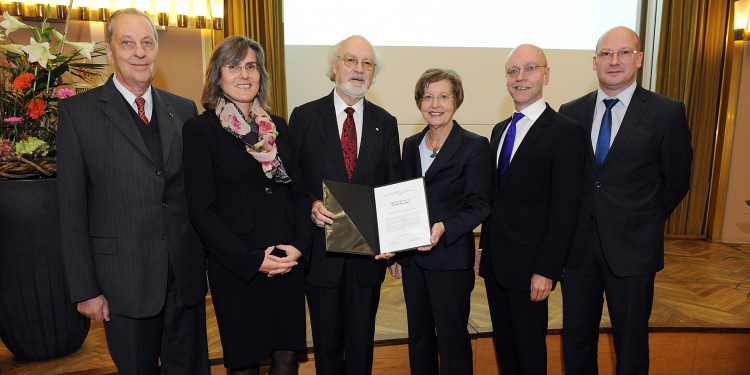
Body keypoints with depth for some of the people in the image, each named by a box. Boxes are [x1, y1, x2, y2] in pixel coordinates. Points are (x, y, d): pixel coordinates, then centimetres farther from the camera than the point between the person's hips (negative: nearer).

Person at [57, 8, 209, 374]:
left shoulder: (184, 109, 6)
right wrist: (84, 289, -4)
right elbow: (72, 209, -3)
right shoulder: (78, 111, -2)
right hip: (125, 278, -2)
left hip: (187, 274, 3)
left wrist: (209, 256, 6)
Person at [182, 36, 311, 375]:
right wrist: (252, 259, -14)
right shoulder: (199, 129, -4)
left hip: (288, 262, 4)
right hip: (236, 268, -4)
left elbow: (298, 192, 9)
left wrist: (299, 244, -7)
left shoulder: (277, 127, 10)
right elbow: (201, 209, -8)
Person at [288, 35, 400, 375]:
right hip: (321, 250, -1)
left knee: (362, 343, 17)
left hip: (370, 251, 2)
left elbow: (393, 187, 3)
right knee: (327, 343, 17)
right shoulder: (304, 116, -2)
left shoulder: (385, 123, 4)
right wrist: (311, 205, -20)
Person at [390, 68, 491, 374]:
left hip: (451, 258, -5)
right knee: (418, 335, 18)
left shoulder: (475, 146, -8)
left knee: (452, 338, 8)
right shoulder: (411, 145, 9)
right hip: (412, 257, 6)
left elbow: (479, 206, -11)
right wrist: (397, 252, 12)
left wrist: (444, 228, -29)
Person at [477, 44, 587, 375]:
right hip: (495, 260, 7)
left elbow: (565, 209, -16)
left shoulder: (565, 132, -12)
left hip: (529, 264, -6)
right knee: (503, 341, 20)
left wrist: (547, 270, -17)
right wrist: (484, 247, 13)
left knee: (529, 346, 11)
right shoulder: (500, 130, 10)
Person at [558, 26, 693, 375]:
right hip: (578, 245, 2)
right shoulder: (571, 112, 3)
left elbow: (676, 181, 2)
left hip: (632, 247, -2)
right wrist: (573, 222, 4)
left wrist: (643, 222, 6)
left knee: (631, 345, 15)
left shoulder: (667, 112, -5)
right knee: (576, 340, 15)